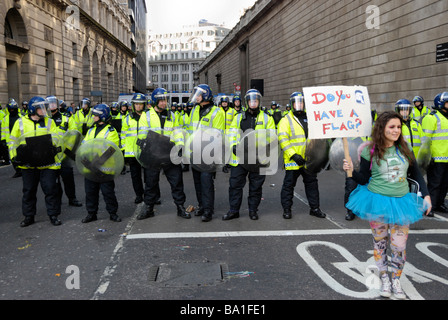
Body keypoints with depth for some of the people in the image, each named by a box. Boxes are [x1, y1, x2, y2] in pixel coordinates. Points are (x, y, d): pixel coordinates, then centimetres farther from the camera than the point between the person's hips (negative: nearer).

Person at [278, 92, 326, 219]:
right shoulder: (286, 120, -4)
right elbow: (283, 139, -13)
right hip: (293, 160, -5)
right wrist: (293, 155, -21)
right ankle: (286, 209, 16)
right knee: (289, 184, 4)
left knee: (312, 183, 12)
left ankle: (314, 208, 24)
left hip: (309, 159, 5)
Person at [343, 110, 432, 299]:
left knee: (399, 246, 3)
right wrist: (351, 171, -20)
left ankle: (396, 281, 24)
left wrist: (426, 195, 4)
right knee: (380, 243, 10)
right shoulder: (369, 152, -9)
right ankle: (384, 280, 28)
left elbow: (416, 174, 9)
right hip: (378, 201, -2)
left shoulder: (405, 149, 0)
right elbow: (364, 180, -3)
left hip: (401, 202, 2)